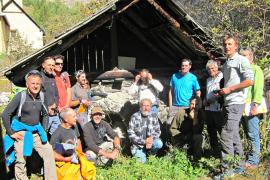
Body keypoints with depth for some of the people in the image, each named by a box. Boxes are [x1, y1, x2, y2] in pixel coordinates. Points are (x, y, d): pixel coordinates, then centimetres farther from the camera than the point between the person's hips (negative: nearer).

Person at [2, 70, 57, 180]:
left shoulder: (41, 97, -1)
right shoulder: (21, 96, -15)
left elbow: (44, 115, 16)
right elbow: (5, 115, -12)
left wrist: (44, 130, 9)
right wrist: (11, 133, -13)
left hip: (36, 132, 5)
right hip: (21, 132, -5)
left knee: (49, 153, 1)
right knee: (20, 160, 2)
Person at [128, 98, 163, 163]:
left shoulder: (154, 116, -1)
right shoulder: (134, 117, -10)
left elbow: (158, 131, 4)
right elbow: (131, 134, -11)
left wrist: (152, 138, -18)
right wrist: (144, 141, -20)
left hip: (150, 141, 2)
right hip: (138, 144, -2)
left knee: (159, 143, -27)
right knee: (142, 161, -17)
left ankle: (152, 154, 3)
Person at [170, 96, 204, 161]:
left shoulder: (200, 114, -12)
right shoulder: (181, 113, -16)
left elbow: (198, 132, -21)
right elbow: (172, 129, -8)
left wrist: (195, 119, -33)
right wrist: (183, 136, -20)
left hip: (192, 138, 1)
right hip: (179, 139, -1)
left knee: (199, 137, -31)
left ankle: (196, 159, -15)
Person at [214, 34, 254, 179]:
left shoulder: (241, 60, -7)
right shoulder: (226, 64, 19)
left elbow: (250, 81, -17)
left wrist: (229, 89, -16)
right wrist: (221, 91, 10)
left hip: (236, 103, -9)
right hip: (228, 103, 9)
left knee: (226, 136, -12)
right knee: (234, 136, 13)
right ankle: (239, 166, 23)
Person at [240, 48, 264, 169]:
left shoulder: (256, 69, 1)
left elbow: (258, 89, -9)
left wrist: (255, 105, -19)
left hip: (251, 107, -7)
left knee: (253, 135, -5)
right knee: (248, 134, 11)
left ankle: (253, 161, -1)